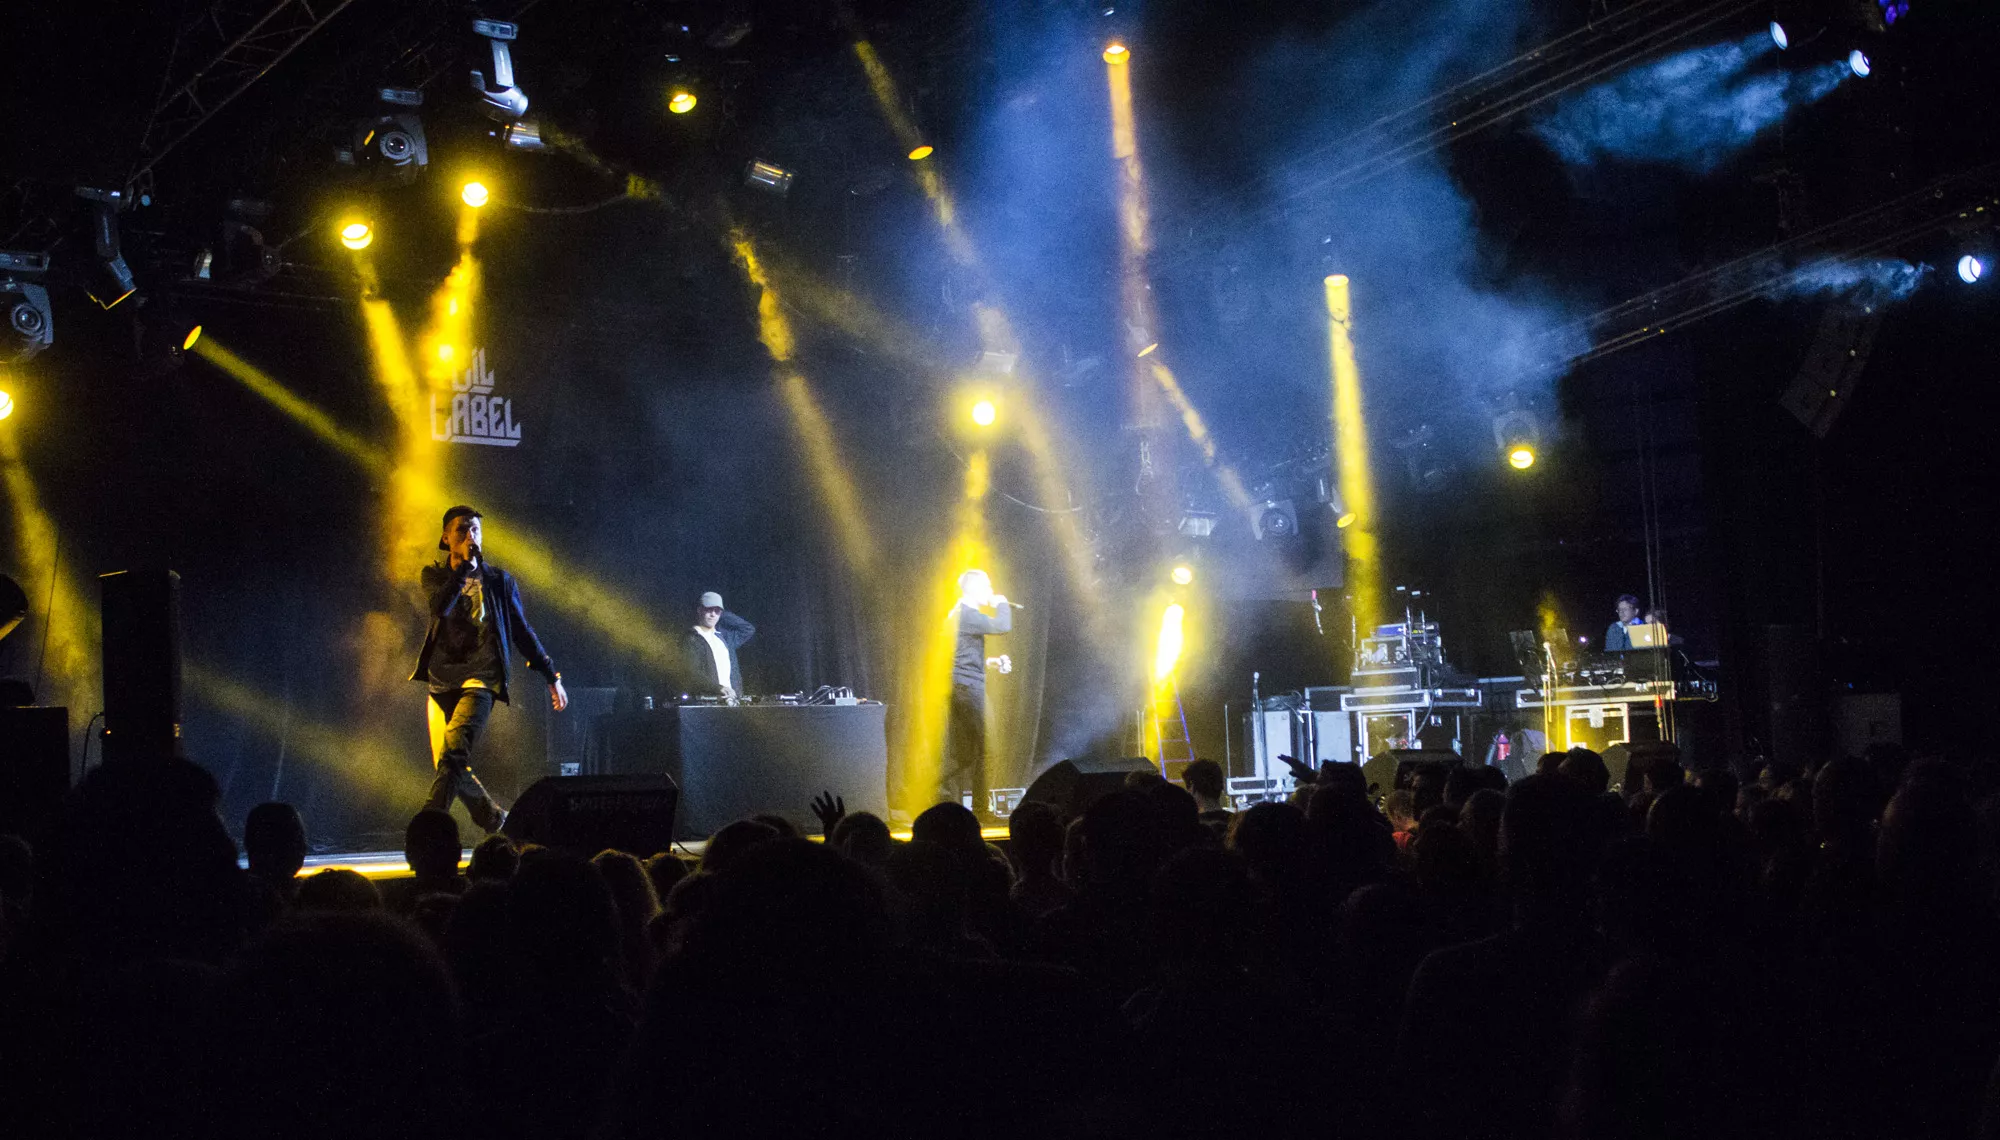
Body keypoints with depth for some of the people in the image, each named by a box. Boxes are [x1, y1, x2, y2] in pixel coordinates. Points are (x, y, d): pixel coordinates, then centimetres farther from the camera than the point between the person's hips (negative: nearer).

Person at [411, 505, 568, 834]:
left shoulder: (499, 580, 8)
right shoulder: (434, 575, 11)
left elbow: (522, 631, 14)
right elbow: (441, 606, -12)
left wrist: (552, 677, 14)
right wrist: (465, 564, -14)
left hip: (480, 679, -3)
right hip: (442, 680, 3)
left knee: (453, 754, -23)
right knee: (452, 767, 3)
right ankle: (498, 823, 24)